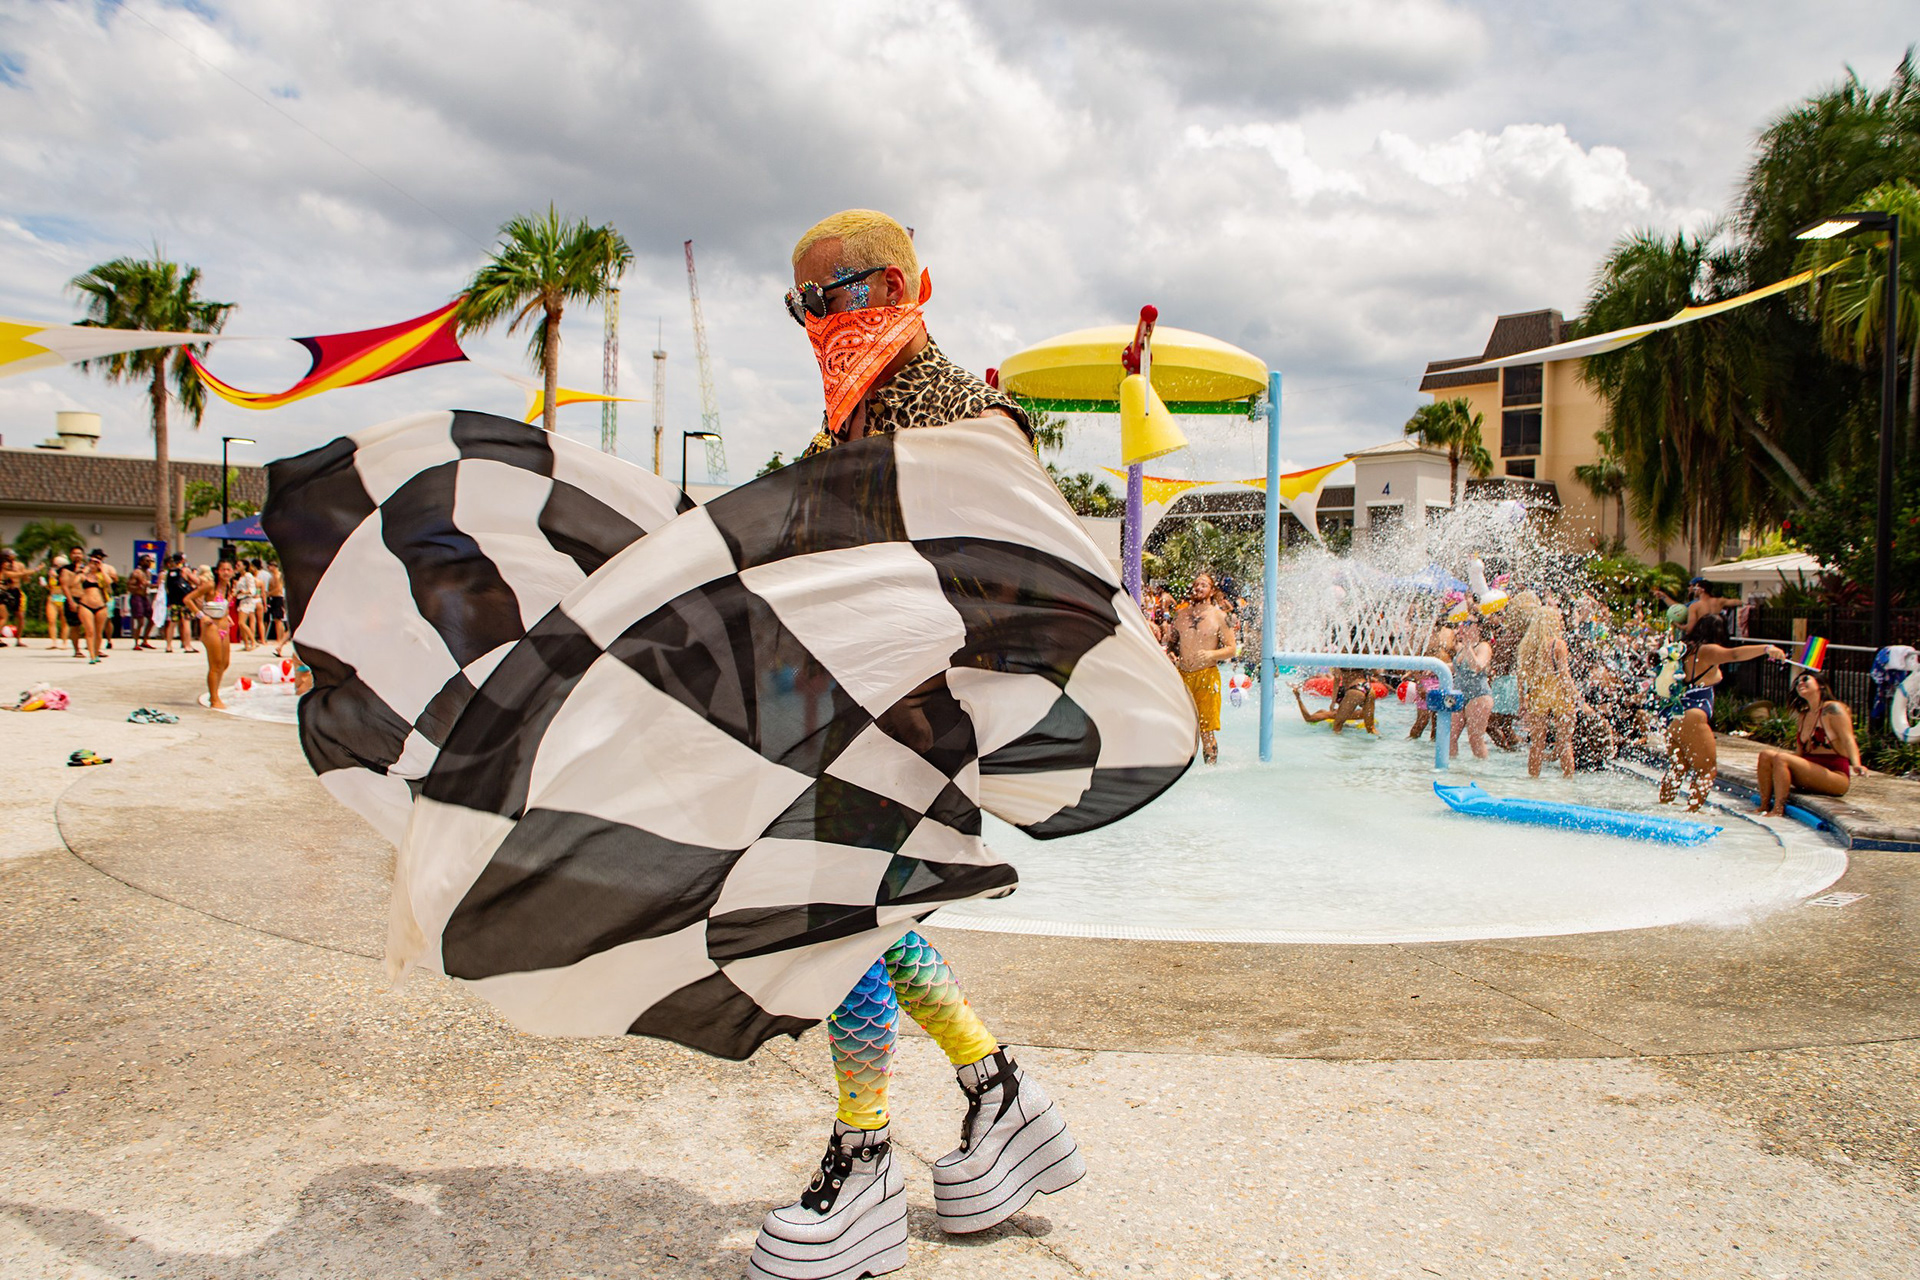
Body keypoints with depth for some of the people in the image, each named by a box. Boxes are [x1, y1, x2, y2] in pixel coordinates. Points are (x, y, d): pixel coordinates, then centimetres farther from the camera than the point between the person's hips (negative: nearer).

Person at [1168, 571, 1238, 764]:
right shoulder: (1180, 614, 12)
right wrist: (1170, 655, 0)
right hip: (1181, 676, 4)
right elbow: (1171, 642, 22)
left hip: (1207, 676, -4)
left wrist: (1211, 654, -17)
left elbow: (1232, 648, 0)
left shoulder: (1220, 616, 2)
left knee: (1206, 731, -7)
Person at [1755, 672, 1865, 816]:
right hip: (1811, 774, 7)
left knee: (1781, 758, -27)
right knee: (1766, 754, -9)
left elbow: (1848, 740, -18)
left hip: (1836, 776, -7)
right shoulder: (1803, 715, 17)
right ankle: (1764, 807, -13)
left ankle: (1778, 811, -28)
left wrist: (1856, 765, -36)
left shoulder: (1833, 709, -6)